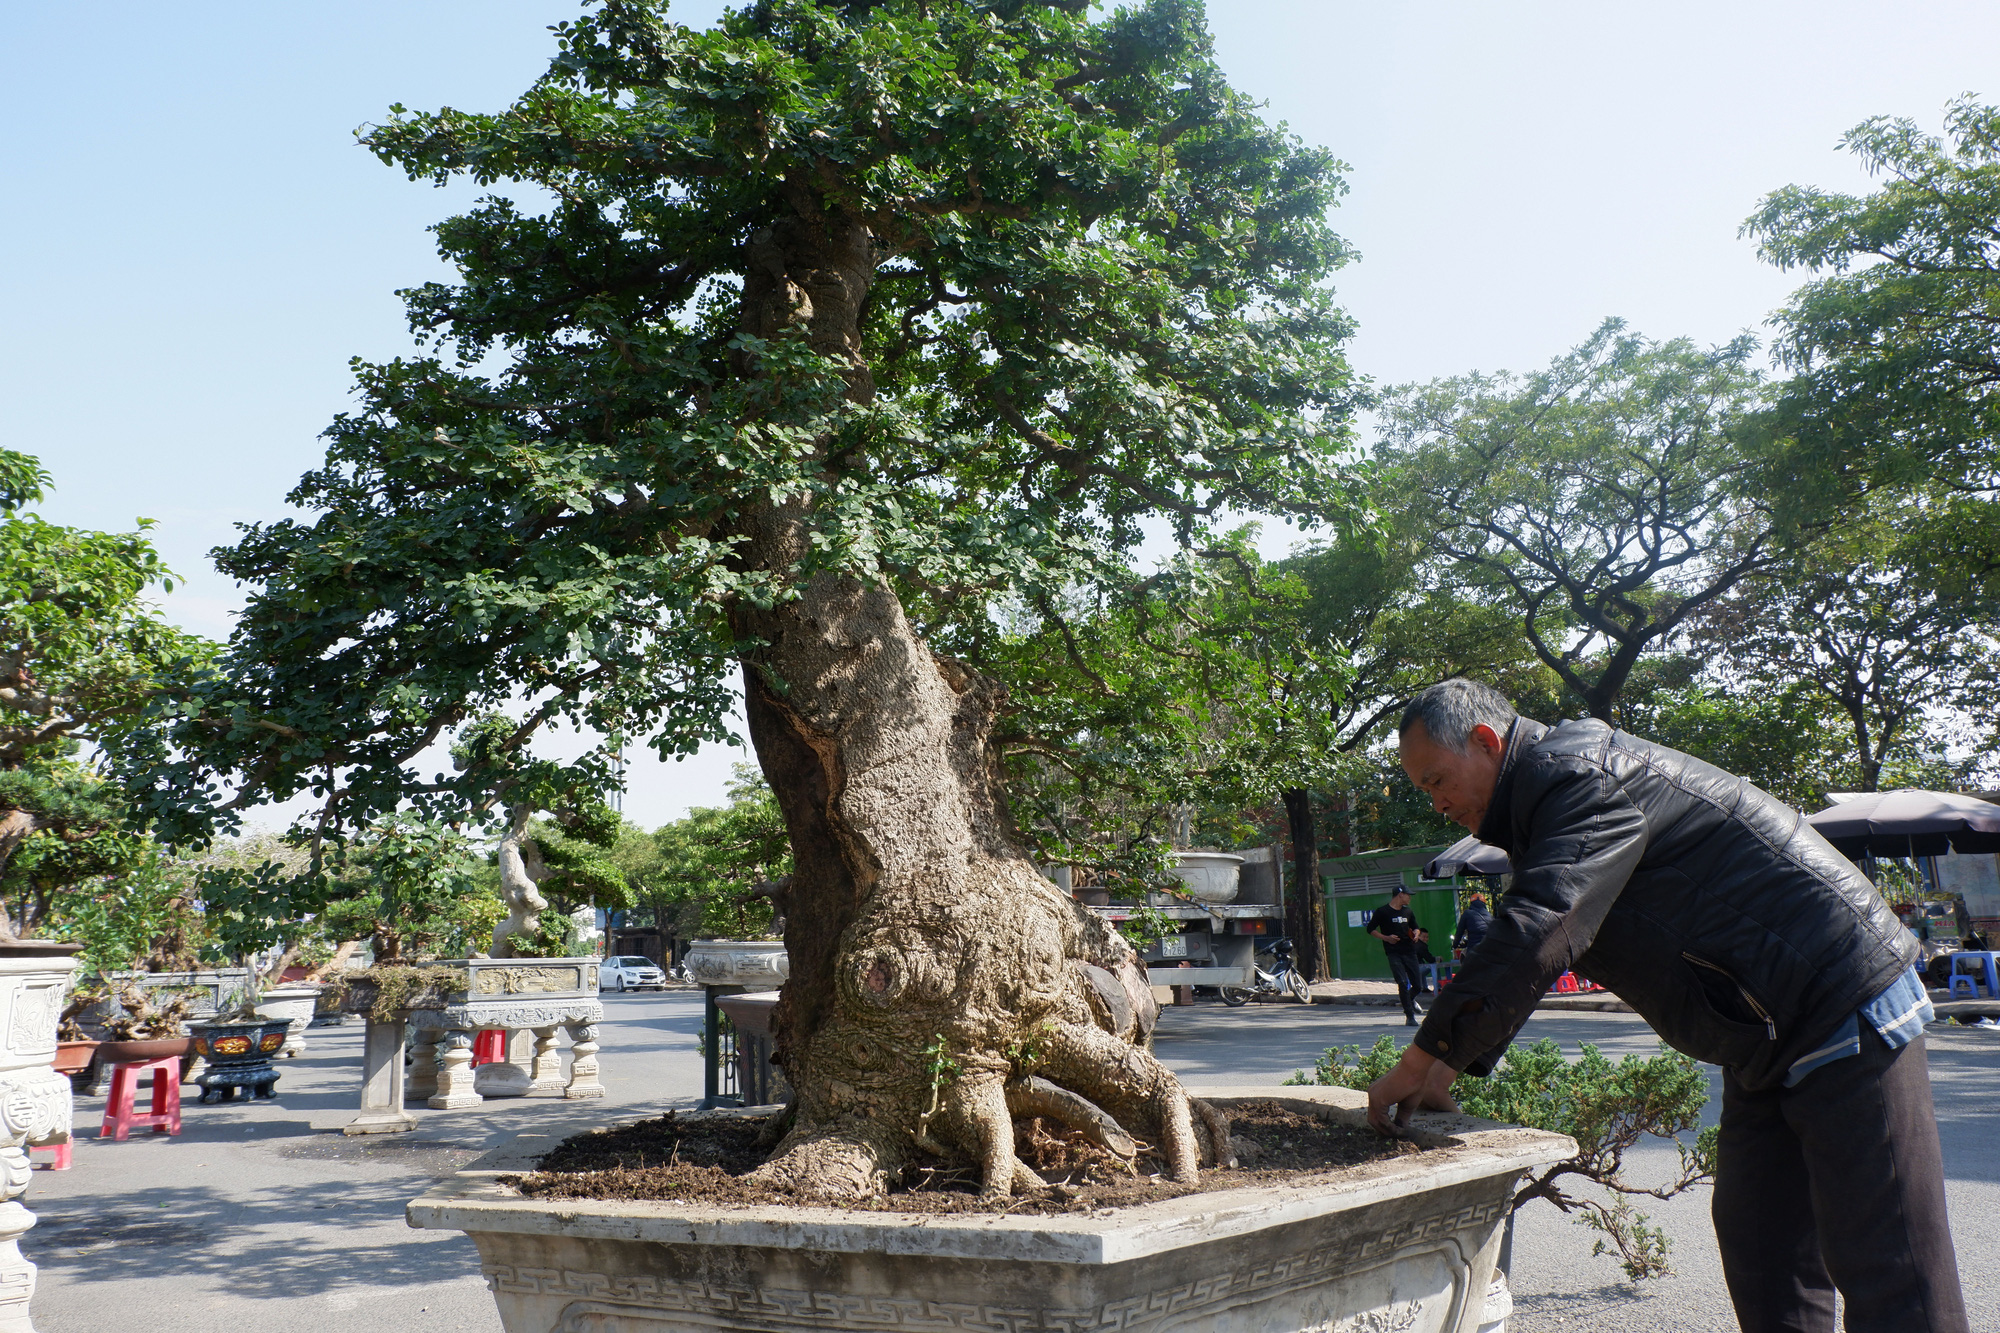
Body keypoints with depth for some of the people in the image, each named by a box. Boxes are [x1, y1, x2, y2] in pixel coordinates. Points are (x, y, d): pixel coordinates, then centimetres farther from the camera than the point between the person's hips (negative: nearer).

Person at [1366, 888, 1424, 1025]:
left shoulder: (1407, 911, 18)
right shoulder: (1382, 911, -1)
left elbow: (1415, 926, 30)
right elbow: (1370, 929, 1)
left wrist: (1416, 934, 7)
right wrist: (1386, 938, -12)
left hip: (1410, 952, 5)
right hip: (1394, 953, -5)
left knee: (1417, 985, 4)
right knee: (1403, 983, -14)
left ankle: (1410, 999, 38)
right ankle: (1410, 1016, -7)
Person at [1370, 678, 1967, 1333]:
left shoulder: (1582, 776, -19)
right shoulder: (1543, 799, 13)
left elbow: (1534, 933, -31)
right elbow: (1516, 959, 16)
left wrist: (1420, 1061, -26)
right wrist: (1446, 1069, 6)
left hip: (1844, 1010, -10)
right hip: (1770, 1036, 10)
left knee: (1888, 1278, -7)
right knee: (1757, 1247, 11)